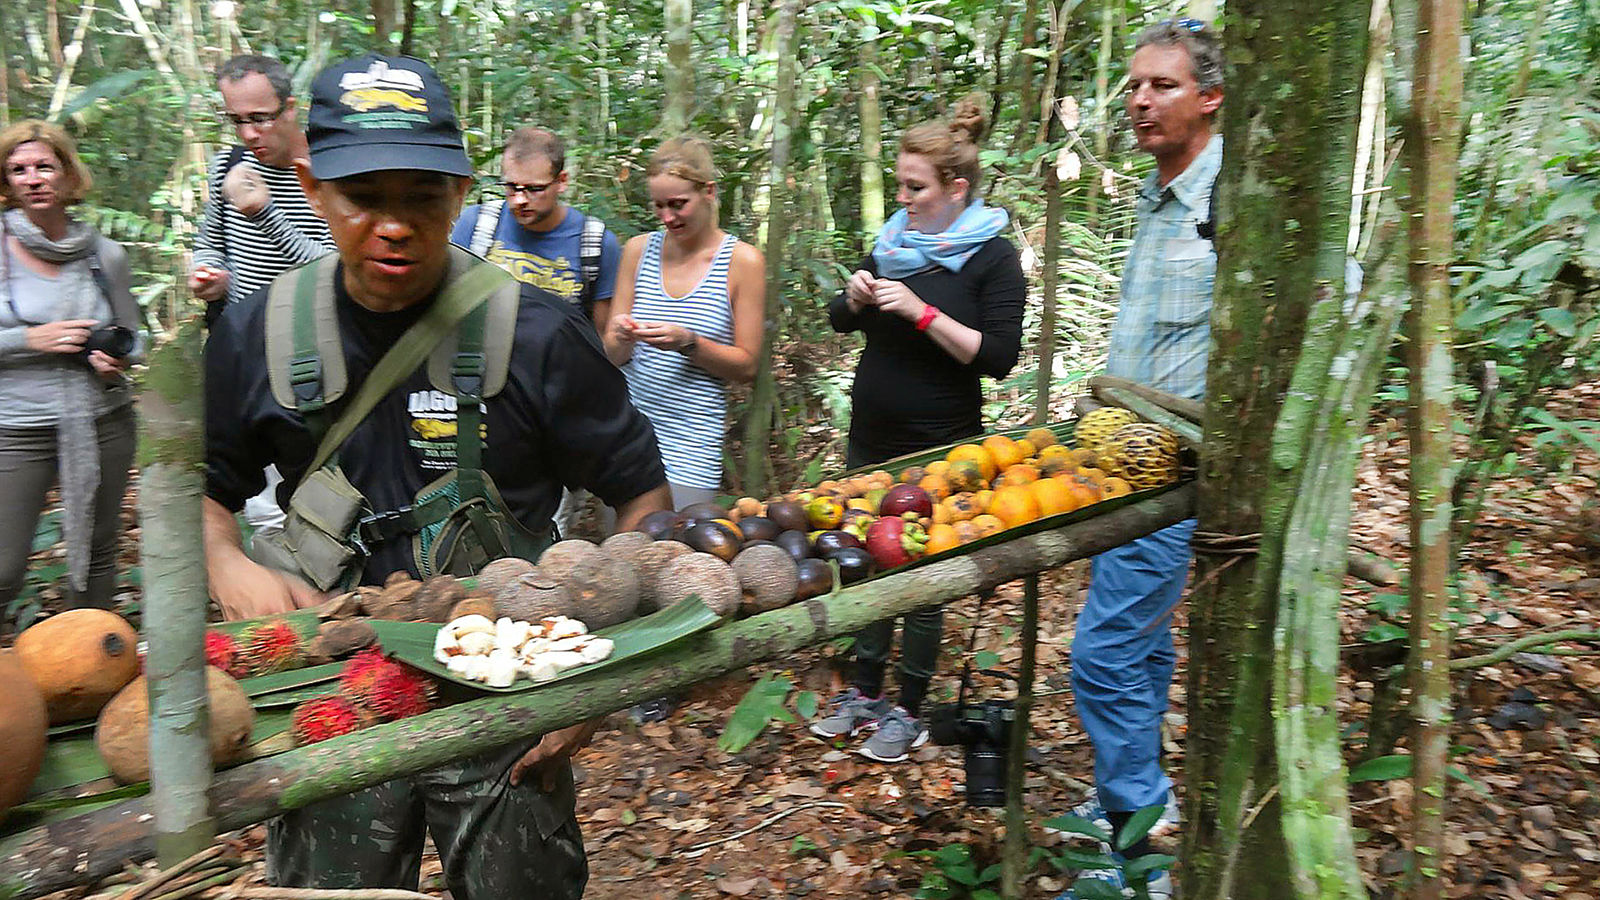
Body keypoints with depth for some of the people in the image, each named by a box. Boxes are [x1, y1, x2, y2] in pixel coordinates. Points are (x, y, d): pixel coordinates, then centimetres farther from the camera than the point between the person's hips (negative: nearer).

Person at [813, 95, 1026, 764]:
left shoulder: (993, 256, -9)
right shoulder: (896, 239, 8)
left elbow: (997, 357, -17)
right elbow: (839, 320, 15)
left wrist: (922, 312, -23)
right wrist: (855, 295, -7)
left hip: (938, 449, -6)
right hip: (871, 437, 6)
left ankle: (909, 711, 20)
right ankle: (866, 693, 29)